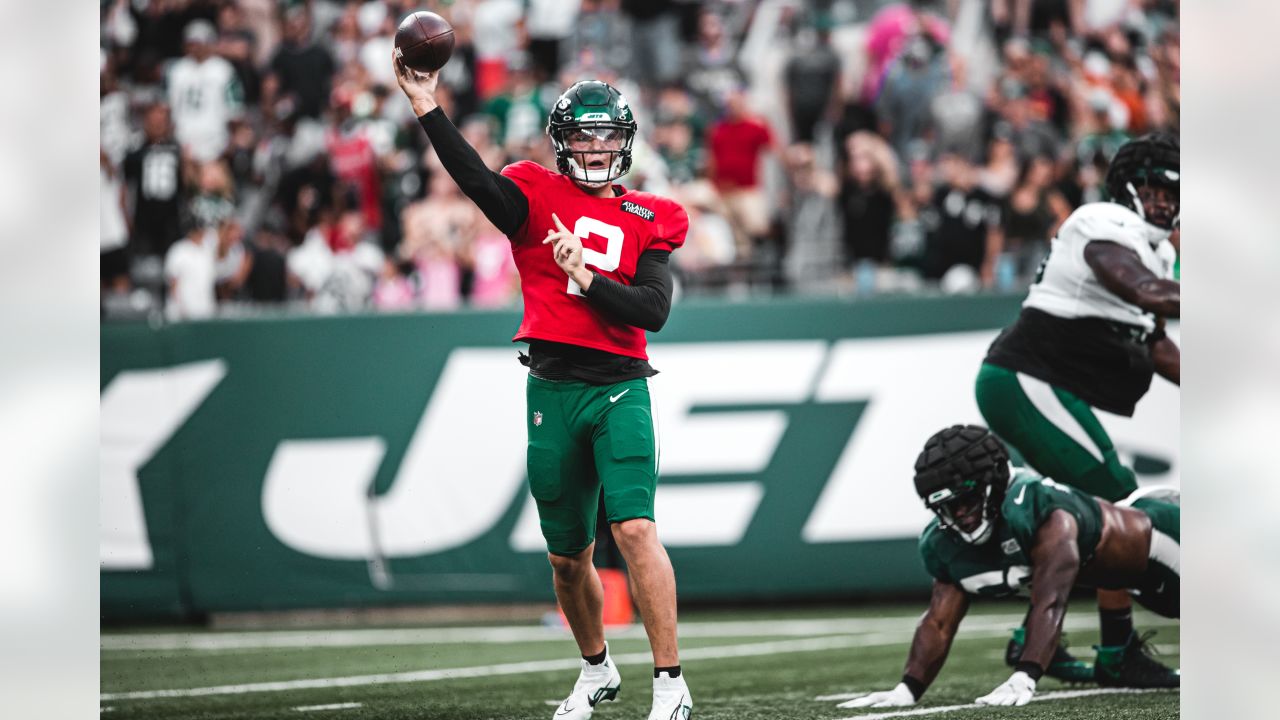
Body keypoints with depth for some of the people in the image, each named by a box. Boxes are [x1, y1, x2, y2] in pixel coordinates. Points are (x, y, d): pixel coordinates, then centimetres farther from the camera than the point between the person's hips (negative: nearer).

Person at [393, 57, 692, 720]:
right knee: (568, 557, 11)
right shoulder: (537, 197, 5)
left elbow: (653, 311, -4)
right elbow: (476, 180, -15)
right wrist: (427, 109, -26)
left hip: (619, 390, -1)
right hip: (552, 389, 1)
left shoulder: (648, 221, 8)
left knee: (635, 529, -18)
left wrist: (584, 277, -15)